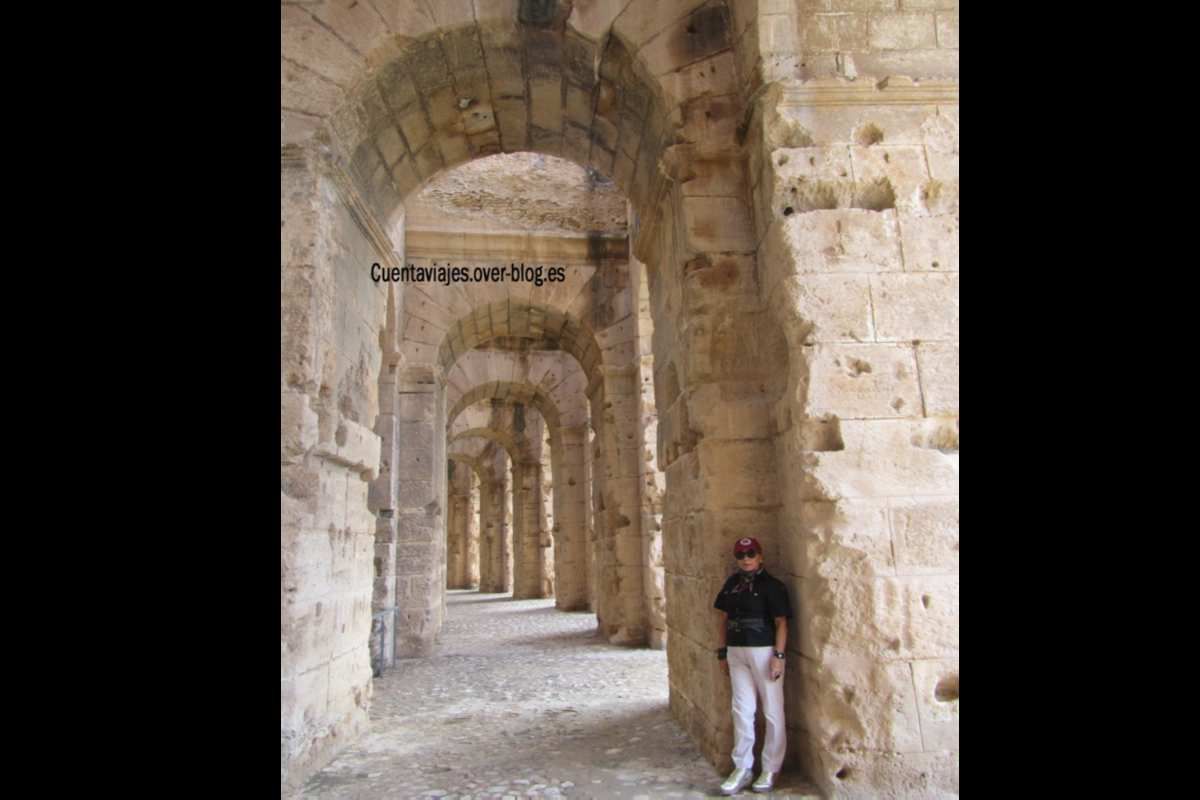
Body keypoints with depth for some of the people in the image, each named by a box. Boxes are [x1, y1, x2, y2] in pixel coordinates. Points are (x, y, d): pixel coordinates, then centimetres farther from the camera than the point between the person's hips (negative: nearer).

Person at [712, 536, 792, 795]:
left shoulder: (772, 585, -8)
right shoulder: (732, 584, 8)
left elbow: (781, 622, -10)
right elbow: (724, 620, 13)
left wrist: (779, 656, -16)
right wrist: (722, 652, 11)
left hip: (764, 651, -5)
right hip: (736, 652, 5)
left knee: (772, 711, 4)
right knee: (742, 710, 9)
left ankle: (770, 769, 17)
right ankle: (742, 767, 19)